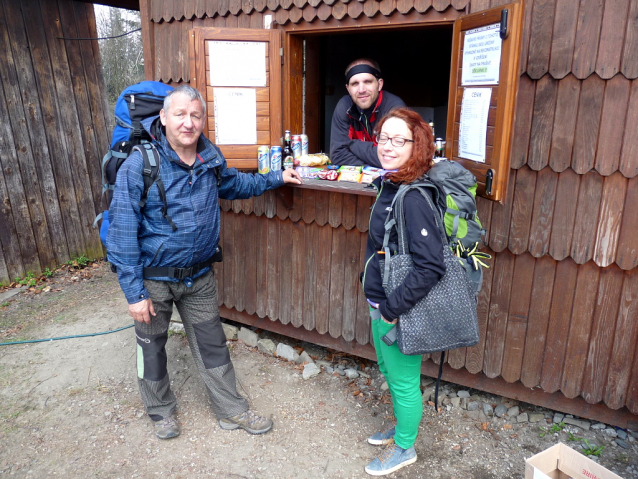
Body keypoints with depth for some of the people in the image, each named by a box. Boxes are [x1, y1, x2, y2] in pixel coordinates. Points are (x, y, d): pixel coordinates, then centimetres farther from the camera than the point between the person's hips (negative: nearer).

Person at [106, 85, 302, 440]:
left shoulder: (210, 159, -3)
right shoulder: (139, 165, -18)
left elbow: (235, 184, 21)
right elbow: (122, 233, -18)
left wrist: (276, 179, 11)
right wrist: (134, 291, -18)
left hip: (199, 276, 4)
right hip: (154, 278, -3)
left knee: (212, 345, 15)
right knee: (152, 347, 16)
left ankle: (232, 410, 32)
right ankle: (162, 411, 41)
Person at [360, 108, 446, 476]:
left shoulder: (413, 199, -26)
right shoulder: (389, 187, 3)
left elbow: (432, 266, -30)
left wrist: (393, 307, -22)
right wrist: (380, 304, 14)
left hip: (400, 312, -9)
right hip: (381, 303, 9)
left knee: (403, 381, 13)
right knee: (389, 370, 27)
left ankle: (405, 447, 38)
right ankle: (403, 426, 51)